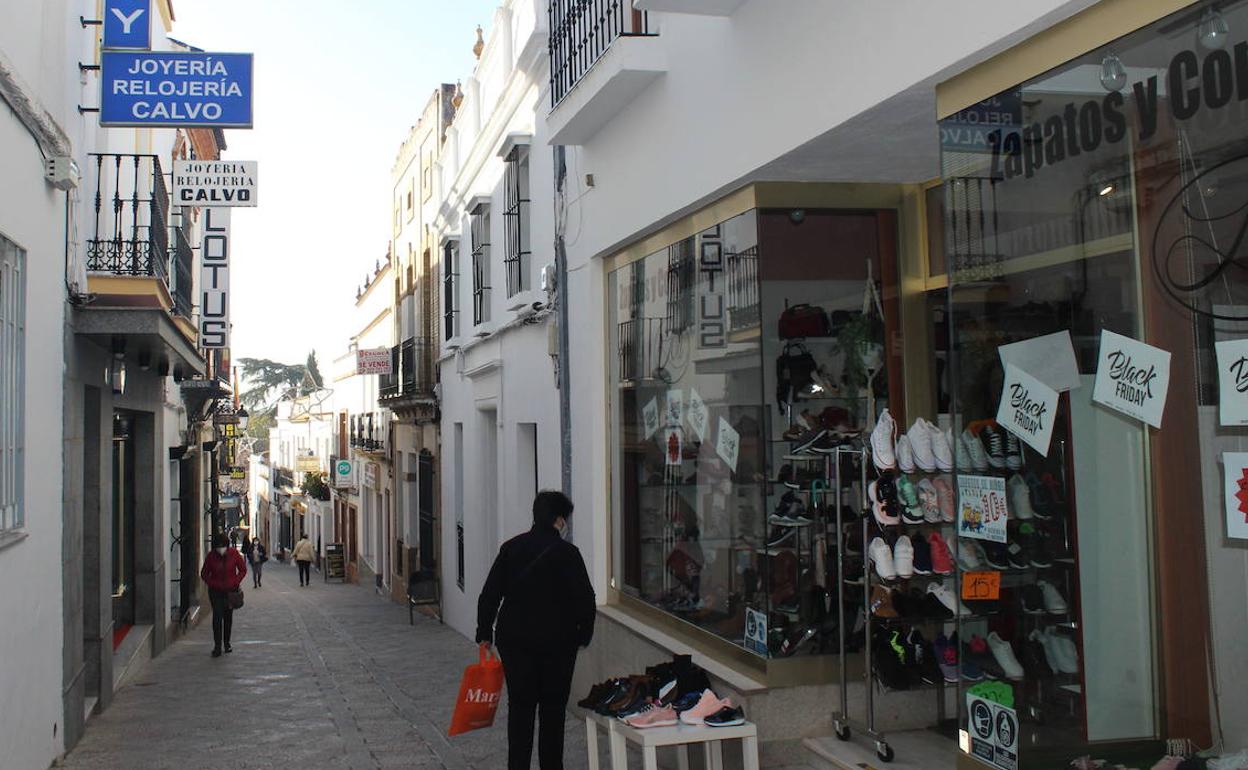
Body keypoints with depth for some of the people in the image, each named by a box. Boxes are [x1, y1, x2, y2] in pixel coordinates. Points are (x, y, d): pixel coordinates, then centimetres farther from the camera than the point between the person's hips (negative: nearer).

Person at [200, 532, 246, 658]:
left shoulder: (234, 554, -9)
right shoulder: (210, 556, -9)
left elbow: (243, 570, 2)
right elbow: (204, 574, 2)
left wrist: (235, 582, -11)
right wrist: (212, 584, -12)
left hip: (231, 590, 1)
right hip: (216, 591, -1)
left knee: (228, 617, 12)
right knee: (217, 617, -10)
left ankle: (227, 643, 27)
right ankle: (217, 646, -7)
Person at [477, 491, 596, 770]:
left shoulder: (511, 548, 2)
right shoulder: (566, 552, -9)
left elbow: (490, 595, 2)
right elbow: (584, 598, -9)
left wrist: (485, 633, 9)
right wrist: (584, 635, 4)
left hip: (514, 640, 3)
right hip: (557, 642, -3)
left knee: (519, 706, 9)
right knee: (553, 708, 9)